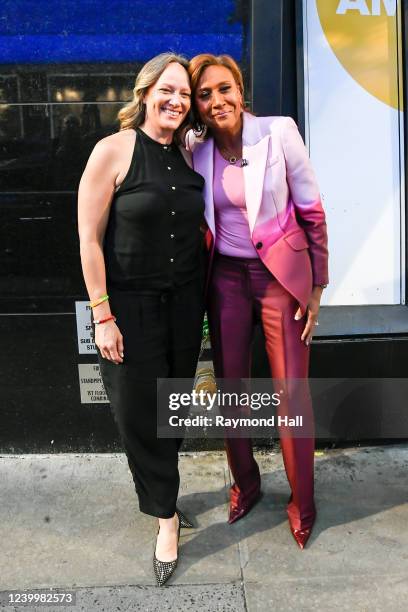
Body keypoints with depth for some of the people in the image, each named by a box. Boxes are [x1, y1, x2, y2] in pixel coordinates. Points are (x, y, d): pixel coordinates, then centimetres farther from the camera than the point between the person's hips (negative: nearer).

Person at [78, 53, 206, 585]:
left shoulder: (189, 156, 6)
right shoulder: (114, 151, -9)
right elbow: (89, 238, -11)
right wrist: (102, 314, -14)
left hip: (184, 299, 5)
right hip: (130, 303, -4)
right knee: (139, 411, 3)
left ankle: (163, 497, 36)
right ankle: (166, 514, 23)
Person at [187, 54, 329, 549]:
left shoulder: (279, 133, -10)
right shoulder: (196, 148, -1)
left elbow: (312, 212, -5)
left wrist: (317, 286, -5)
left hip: (281, 276, -3)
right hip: (226, 278, 3)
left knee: (293, 393, 2)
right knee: (230, 388, 11)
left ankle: (302, 502, 22)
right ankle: (245, 482, 34)